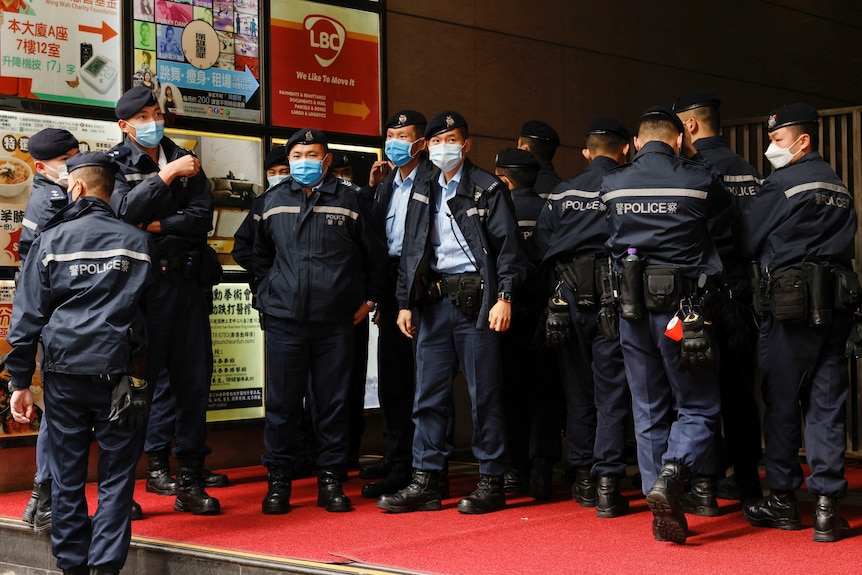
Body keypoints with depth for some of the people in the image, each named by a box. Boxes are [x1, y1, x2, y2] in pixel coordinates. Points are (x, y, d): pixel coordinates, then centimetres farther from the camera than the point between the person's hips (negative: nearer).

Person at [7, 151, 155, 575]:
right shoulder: (137, 241, 4)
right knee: (116, 474, 5)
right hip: (116, 372, 0)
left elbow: (28, 314, 0)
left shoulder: (51, 240, 1)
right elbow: (148, 303, 12)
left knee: (67, 475, 9)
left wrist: (20, 381, 3)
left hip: (63, 370, 0)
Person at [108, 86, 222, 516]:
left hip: (189, 278, 4)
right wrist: (165, 175, -19)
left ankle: (190, 468, 6)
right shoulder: (116, 163, 5)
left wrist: (158, 226, -8)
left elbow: (203, 215, 4)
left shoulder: (185, 161, 16)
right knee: (155, 372, -3)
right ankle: (156, 464, 6)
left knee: (195, 375, 1)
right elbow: (124, 210, -14)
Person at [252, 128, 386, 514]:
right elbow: (259, 253, 21)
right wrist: (269, 290, 13)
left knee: (334, 402, 4)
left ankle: (331, 480, 13)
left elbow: (374, 254, 11)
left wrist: (368, 298, 10)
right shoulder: (273, 202, 10)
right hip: (284, 318, 1)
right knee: (282, 402, 3)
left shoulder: (348, 201, 5)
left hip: (336, 320, -1)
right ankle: (278, 480, 13)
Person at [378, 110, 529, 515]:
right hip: (433, 300, 5)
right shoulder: (421, 194, 17)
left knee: (484, 393, -1)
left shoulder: (487, 189, 1)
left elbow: (508, 246, -5)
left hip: (474, 296, -5)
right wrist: (405, 303, 11)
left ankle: (491, 482, 7)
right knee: (429, 394, 5)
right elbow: (410, 253, 18)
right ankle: (425, 482, 10)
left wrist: (504, 297, -13)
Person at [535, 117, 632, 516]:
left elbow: (542, 244, 4)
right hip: (613, 299, -3)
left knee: (578, 390, 12)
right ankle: (607, 483, -3)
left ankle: (583, 479, 17)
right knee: (611, 391, 1)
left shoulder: (562, 193, 5)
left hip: (570, 298, 3)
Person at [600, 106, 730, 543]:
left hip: (631, 306, 3)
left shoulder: (611, 185, 4)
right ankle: (670, 480, -18)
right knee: (698, 407, 7)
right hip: (681, 309, -3)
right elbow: (722, 206, 17)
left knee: (648, 411, 12)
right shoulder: (698, 180, -3)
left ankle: (663, 512, 13)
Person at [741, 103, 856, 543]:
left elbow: (746, 240, -2)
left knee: (781, 403, 4)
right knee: (826, 403, 5)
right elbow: (841, 242, 19)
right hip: (836, 304, 6)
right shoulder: (839, 188, 16)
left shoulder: (782, 185, -6)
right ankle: (827, 504, 3)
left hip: (792, 304, -6)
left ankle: (782, 500, 12)